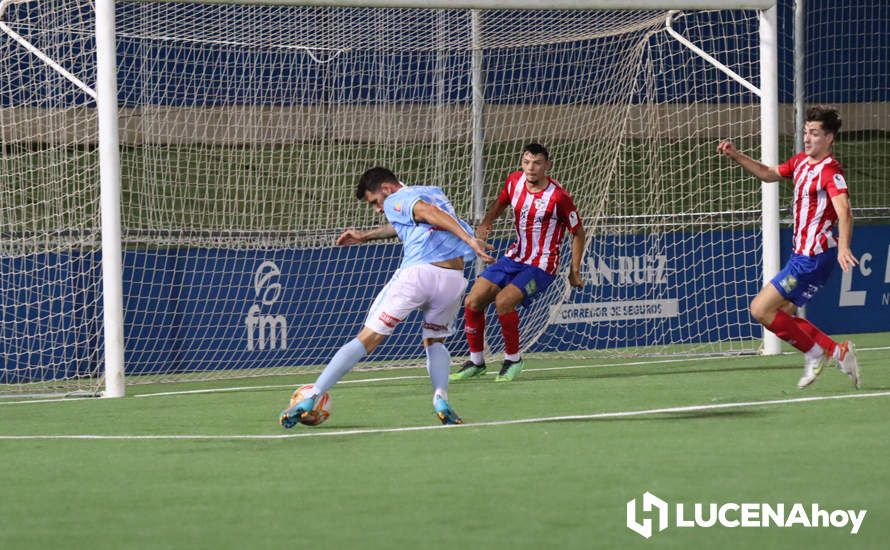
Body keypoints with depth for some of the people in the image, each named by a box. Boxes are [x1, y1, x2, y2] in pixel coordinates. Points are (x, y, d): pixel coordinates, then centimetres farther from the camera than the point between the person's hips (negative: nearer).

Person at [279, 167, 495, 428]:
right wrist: (365, 236, 56)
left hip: (417, 273, -6)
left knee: (366, 340, 0)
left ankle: (310, 400, -1)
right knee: (435, 341, 26)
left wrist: (469, 239, -25)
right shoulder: (434, 192, 30)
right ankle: (441, 398, -2)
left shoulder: (397, 200, 6)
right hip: (453, 278, 6)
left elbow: (429, 213, -14)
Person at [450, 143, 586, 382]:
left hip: (541, 266, -7)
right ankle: (476, 361, 15)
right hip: (514, 257, 7)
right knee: (473, 302, -3)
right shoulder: (514, 181, -3)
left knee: (503, 301, -28)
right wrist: (485, 224, -1)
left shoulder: (558, 197, -19)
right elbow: (500, 203, 19)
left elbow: (578, 232, -6)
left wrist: (575, 271, -3)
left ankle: (513, 359, -7)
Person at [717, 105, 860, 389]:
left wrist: (843, 247, -51)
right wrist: (736, 156, 14)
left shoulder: (830, 171, -19)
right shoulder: (801, 161, 9)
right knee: (781, 314, 13)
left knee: (760, 309, -9)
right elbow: (768, 173, 27)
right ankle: (837, 351, 17)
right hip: (801, 255, 9)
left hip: (813, 259, -9)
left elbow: (844, 211, -34)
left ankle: (814, 353, 4)